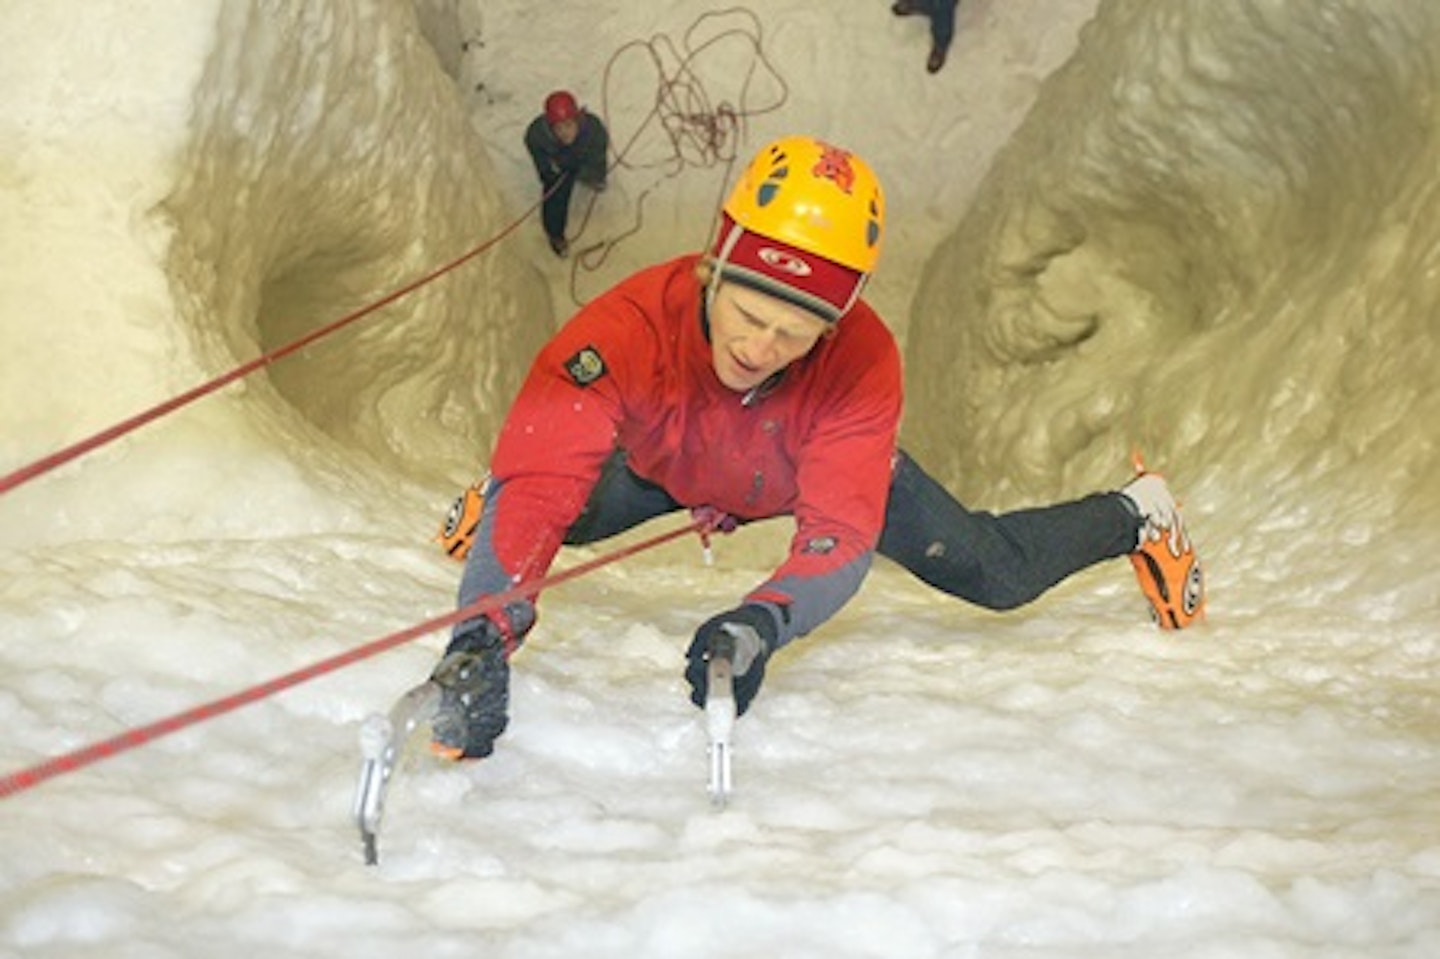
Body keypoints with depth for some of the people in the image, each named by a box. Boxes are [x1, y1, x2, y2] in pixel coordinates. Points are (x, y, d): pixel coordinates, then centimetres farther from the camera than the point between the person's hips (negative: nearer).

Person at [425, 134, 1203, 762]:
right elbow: (538, 486, -53)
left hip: (826, 468, -1)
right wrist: (483, 638, -71)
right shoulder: (629, 326, -46)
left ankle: (1134, 515, 37)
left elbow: (841, 531, -45)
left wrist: (761, 622, -67)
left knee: (1000, 575, 5)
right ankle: (489, 510, 48)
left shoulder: (864, 363, -43)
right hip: (666, 463, 1)